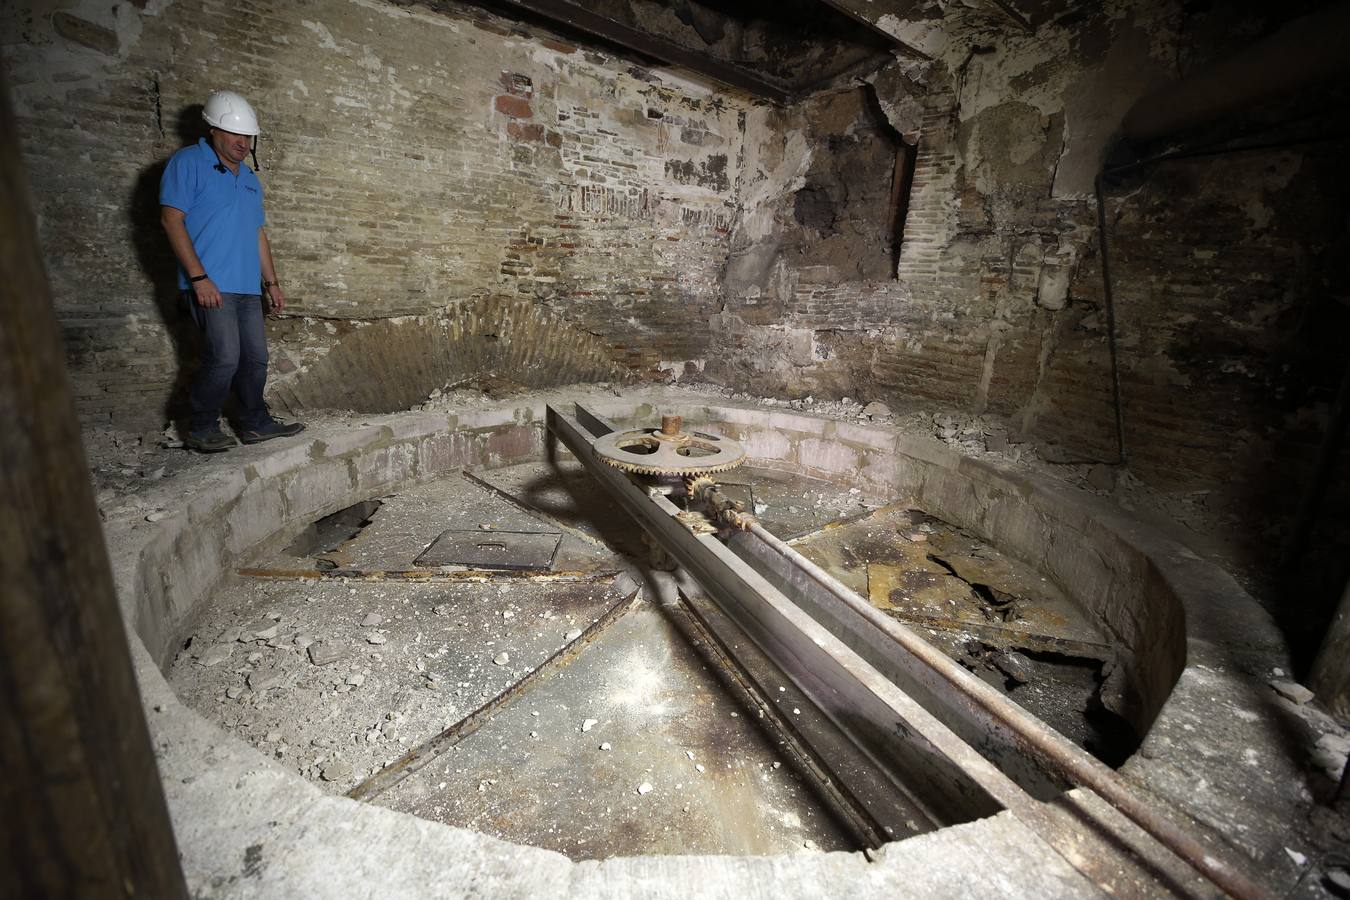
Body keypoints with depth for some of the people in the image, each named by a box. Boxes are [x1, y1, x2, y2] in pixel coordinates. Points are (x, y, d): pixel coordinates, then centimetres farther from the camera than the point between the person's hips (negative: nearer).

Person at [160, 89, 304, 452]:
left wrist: (271, 282, 18)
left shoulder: (250, 178, 21)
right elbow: (171, 219, -9)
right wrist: (199, 277, -17)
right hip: (210, 285, -7)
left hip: (248, 286, 7)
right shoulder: (189, 163, 0)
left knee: (255, 358, 7)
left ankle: (255, 422, 17)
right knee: (224, 357, -13)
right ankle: (201, 428, 3)